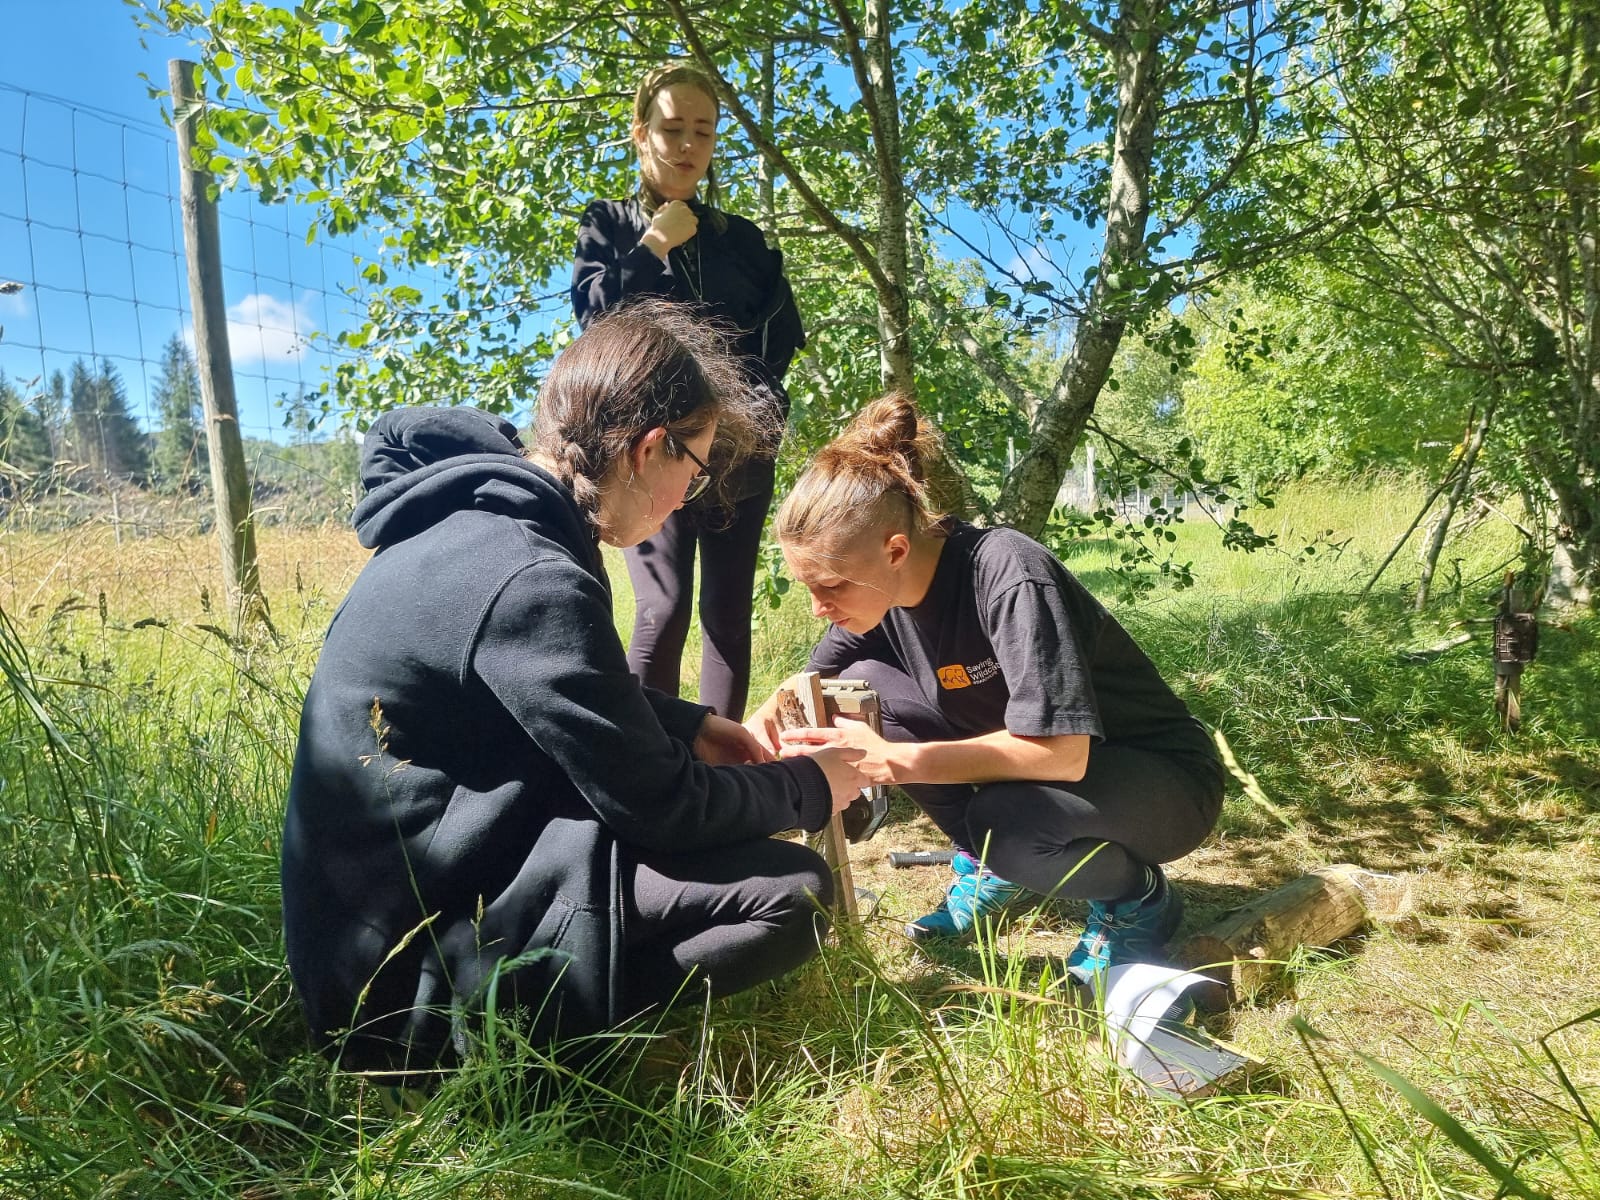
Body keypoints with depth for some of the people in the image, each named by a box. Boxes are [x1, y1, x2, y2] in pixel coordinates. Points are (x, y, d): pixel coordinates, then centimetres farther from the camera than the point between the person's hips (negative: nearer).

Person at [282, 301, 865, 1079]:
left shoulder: (477, 518, 3)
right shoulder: (531, 580, -27)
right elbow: (657, 805, -19)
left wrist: (688, 724, 10)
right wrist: (811, 787, -2)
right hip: (412, 952, -10)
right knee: (790, 893, -17)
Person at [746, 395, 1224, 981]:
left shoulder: (1008, 575, -32)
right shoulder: (873, 582, -10)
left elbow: (1060, 751, -36)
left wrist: (891, 761, -38)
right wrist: (766, 718, -19)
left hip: (1159, 781, -6)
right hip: (1030, 761, 7)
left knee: (1005, 819, -37)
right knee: (864, 688, -10)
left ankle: (1137, 897, -3)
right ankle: (989, 866, 6)